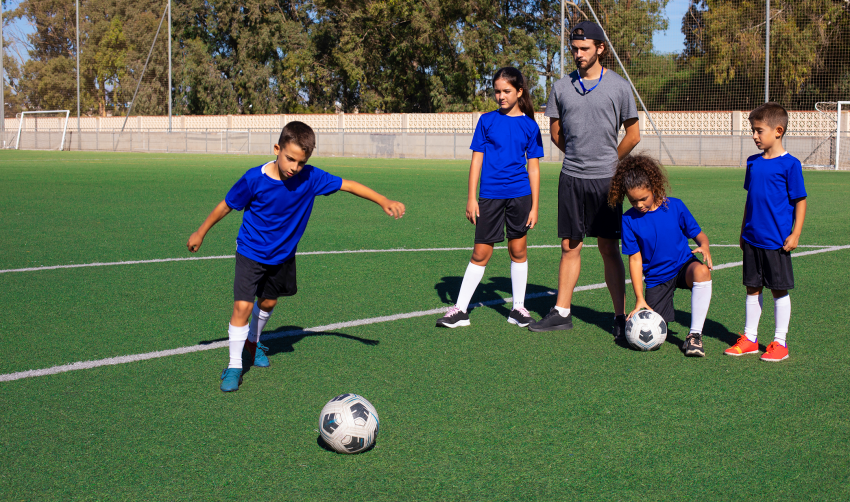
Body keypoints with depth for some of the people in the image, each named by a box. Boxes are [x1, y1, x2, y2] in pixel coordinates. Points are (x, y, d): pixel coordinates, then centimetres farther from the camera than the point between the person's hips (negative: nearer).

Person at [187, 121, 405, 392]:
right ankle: (234, 365, 1)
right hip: (251, 253, -4)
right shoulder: (254, 179, -24)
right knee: (243, 306, -13)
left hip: (283, 255, 4)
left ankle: (252, 342, 49)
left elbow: (348, 185, -11)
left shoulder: (311, 178, -18)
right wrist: (200, 233, 0)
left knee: (268, 302, 20)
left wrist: (384, 202, -16)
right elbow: (226, 206, -11)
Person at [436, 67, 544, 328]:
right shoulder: (487, 121, 3)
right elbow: (477, 160, 4)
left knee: (518, 250, 6)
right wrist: (472, 198, -1)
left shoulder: (529, 125, 4)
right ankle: (460, 309, 7)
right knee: (481, 253, 0)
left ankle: (518, 308, 20)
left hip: (519, 194, 1)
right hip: (490, 195, -1)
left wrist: (535, 206, 3)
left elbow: (533, 167, 6)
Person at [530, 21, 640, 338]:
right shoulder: (561, 87, 6)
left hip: (605, 178, -2)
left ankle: (620, 317, 5)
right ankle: (562, 313, 14)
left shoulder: (618, 86, -1)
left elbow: (633, 135, 6)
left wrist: (608, 160, 11)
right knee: (570, 246, 7)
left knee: (609, 248, -1)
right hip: (571, 178, 3)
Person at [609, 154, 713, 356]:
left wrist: (704, 246, -24)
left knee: (702, 271, -38)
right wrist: (639, 299, -9)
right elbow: (635, 259, -5)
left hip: (683, 266, -1)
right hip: (656, 278, 1)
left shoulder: (675, 206, -6)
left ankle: (695, 335, -27)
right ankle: (663, 318, 31)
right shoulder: (629, 220, -7)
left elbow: (698, 233, 2)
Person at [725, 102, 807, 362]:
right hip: (752, 238, 6)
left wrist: (795, 234, -12)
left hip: (777, 241, -6)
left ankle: (780, 342, 13)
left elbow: (800, 201, -8)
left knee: (779, 290, 3)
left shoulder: (789, 164, -10)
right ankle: (749, 338, 20)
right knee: (752, 288, 11)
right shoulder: (753, 162, 8)